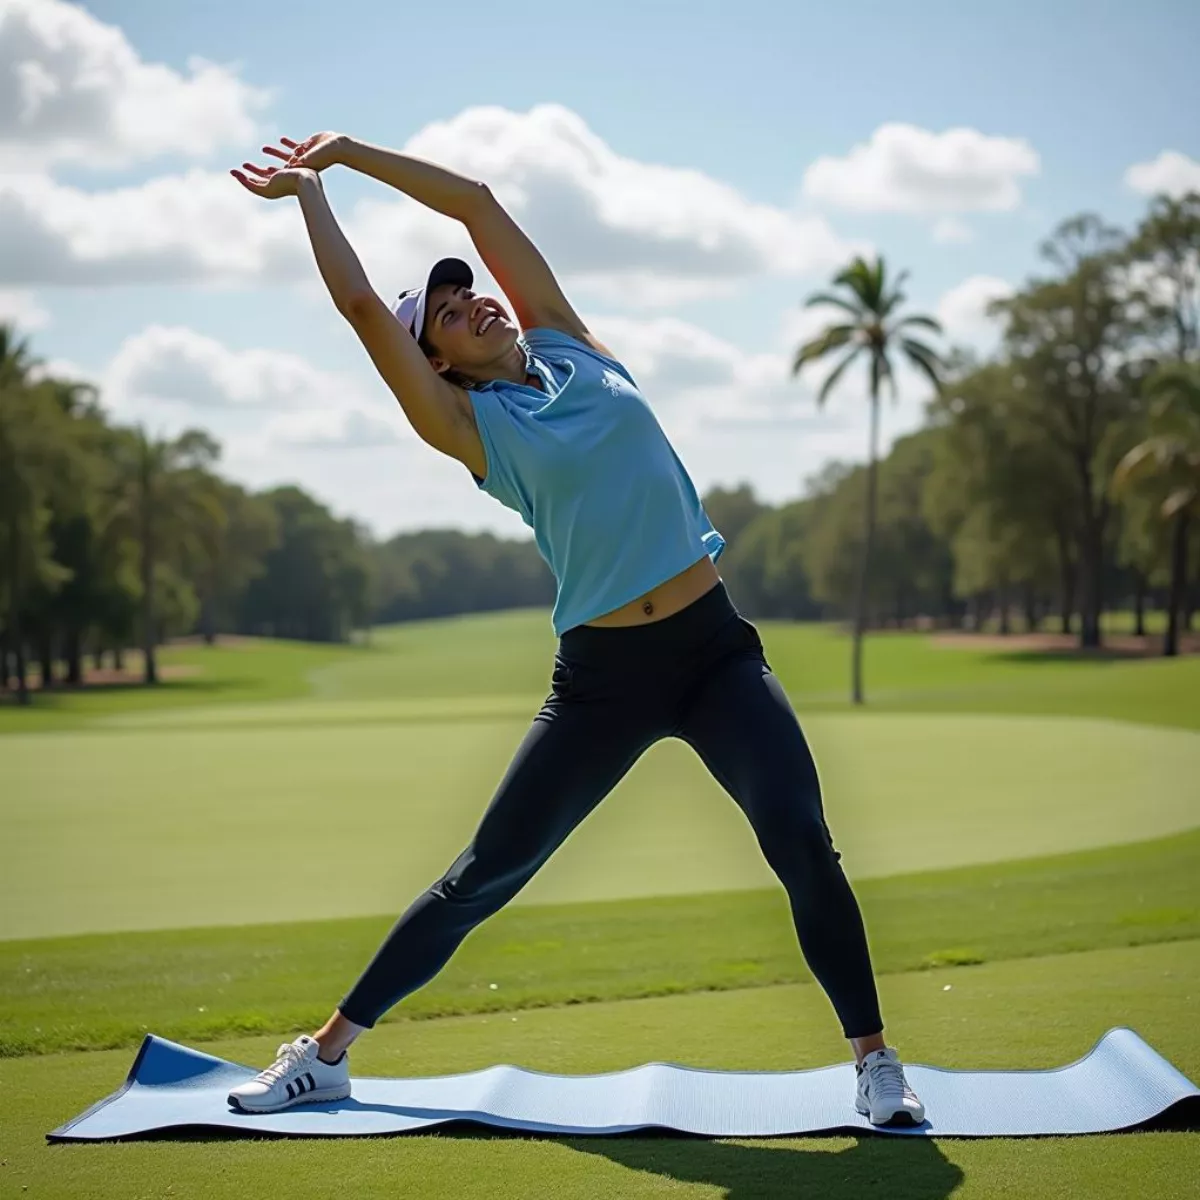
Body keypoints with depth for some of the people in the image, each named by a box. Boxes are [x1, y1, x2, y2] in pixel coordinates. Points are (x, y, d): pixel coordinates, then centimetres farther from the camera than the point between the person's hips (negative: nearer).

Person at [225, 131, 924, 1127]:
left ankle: (875, 1059, -5)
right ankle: (328, 1052, 18)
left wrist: (347, 148, 14)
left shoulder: (569, 349, 9)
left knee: (801, 842, -17)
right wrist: (309, 188, 4)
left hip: (716, 650, 2)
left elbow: (478, 202, 9)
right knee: (483, 875, 4)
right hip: (602, 677, -2)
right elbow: (361, 304, -7)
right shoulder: (470, 426, 0)